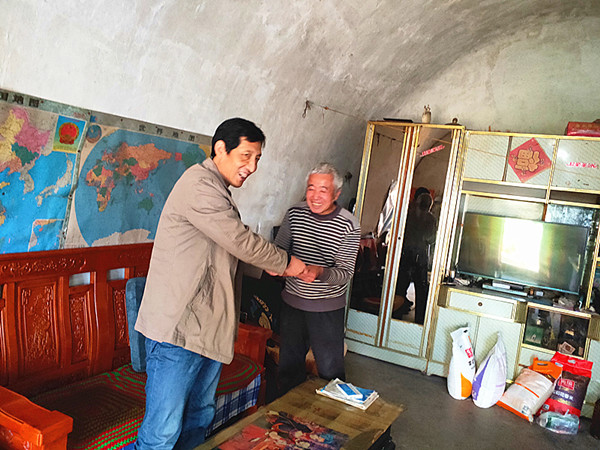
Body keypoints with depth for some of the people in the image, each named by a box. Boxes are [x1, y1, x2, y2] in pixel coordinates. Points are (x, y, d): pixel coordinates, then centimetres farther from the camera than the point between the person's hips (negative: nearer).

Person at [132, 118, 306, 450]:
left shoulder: (219, 191, 20)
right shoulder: (200, 184, -14)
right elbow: (242, 242, -17)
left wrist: (267, 266, 11)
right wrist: (286, 262, -1)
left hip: (209, 329, 10)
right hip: (178, 329, -10)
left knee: (199, 418, 18)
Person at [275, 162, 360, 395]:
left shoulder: (348, 225, -14)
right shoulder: (294, 214, -4)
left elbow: (345, 272, -15)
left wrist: (320, 272, -35)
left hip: (328, 307, -3)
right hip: (292, 300, 4)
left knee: (330, 368, 7)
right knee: (289, 366, 19)